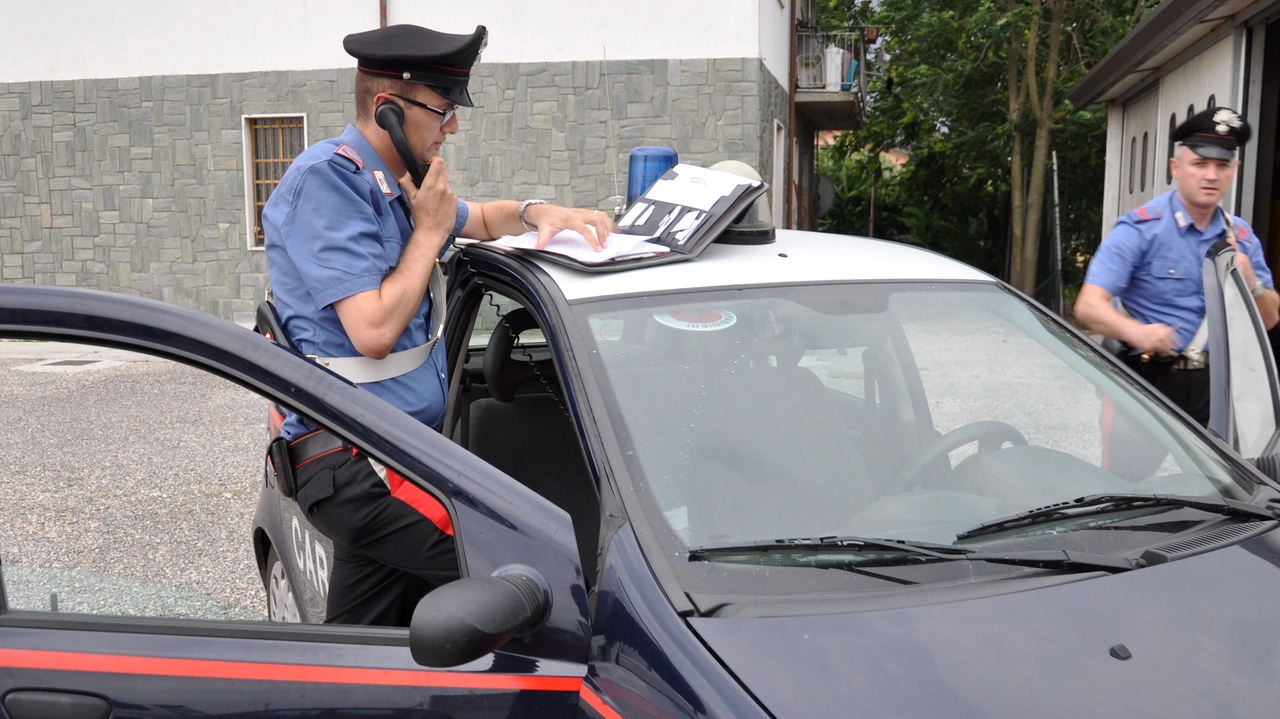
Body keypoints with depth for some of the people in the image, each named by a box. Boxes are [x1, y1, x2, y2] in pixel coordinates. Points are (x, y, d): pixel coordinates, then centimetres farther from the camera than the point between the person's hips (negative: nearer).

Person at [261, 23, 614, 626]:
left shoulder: (394, 182, 14)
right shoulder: (328, 180, -14)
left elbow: (481, 220, 31)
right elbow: (374, 332, -22)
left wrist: (538, 212, 9)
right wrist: (428, 231, -10)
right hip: (351, 464, -9)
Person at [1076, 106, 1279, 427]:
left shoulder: (1242, 236, 11)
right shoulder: (1140, 229, -9)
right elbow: (1089, 305, -19)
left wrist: (1251, 285, -6)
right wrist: (1135, 331, -39)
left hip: (1215, 387, 5)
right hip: (1150, 384, -5)